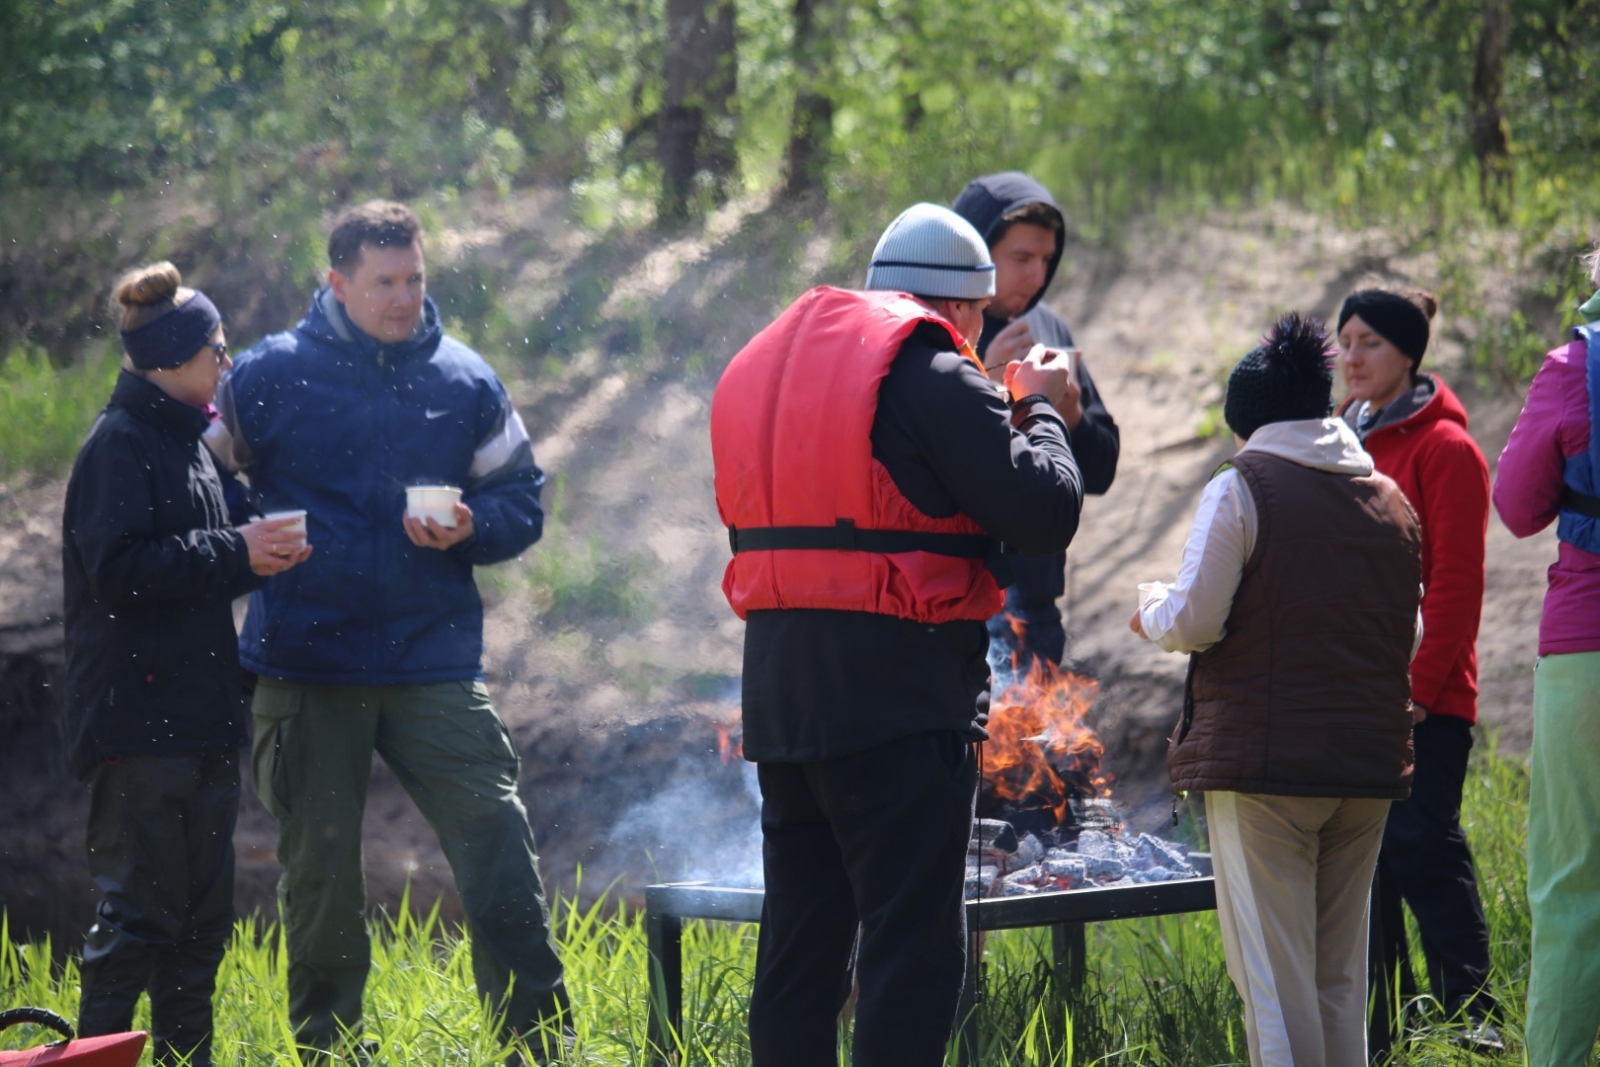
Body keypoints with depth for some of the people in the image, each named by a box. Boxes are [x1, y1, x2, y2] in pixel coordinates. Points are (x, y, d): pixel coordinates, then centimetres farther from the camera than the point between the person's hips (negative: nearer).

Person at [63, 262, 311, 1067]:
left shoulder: (187, 443, 19)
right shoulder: (120, 443, -10)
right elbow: (117, 569, -19)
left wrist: (257, 554, 8)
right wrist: (235, 553, -16)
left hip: (199, 718, 9)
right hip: (137, 721, -9)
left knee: (199, 916, 11)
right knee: (139, 913, -9)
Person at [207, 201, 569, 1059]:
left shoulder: (465, 383, 6)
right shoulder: (270, 376, 0)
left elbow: (521, 503, 11)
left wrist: (469, 530, -9)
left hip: (434, 663, 1)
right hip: (305, 677, -1)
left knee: (498, 849, -7)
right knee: (320, 874, 7)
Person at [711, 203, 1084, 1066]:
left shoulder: (766, 363, 16)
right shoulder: (934, 374, -9)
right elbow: (1046, 511, -13)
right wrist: (1036, 410, 7)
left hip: (779, 692, 8)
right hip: (896, 693, -8)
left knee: (799, 938, 14)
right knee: (915, 945, -6)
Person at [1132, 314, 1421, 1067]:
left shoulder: (1241, 488, -7)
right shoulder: (1391, 501, 11)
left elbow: (1194, 621, -11)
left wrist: (1152, 611, 10)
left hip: (1265, 759, -6)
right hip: (1369, 762, 6)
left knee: (1273, 972, -4)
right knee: (1339, 973, 13)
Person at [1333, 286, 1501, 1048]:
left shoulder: (1444, 447, -6)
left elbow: (1456, 583, -10)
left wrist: (1421, 684, -14)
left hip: (1421, 696, -6)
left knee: (1420, 844, -11)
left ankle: (1469, 1009, -6)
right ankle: (1379, 1015, 12)